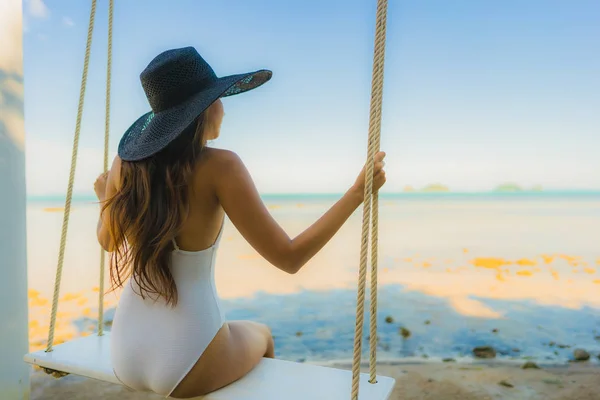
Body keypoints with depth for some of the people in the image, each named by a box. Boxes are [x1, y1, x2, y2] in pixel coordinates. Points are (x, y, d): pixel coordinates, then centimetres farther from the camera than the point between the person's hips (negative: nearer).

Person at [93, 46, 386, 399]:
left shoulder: (125, 162, -2)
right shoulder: (219, 166, -18)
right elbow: (289, 257, -17)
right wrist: (358, 192, -11)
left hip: (126, 355, 5)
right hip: (186, 367, -5)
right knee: (260, 336, 30)